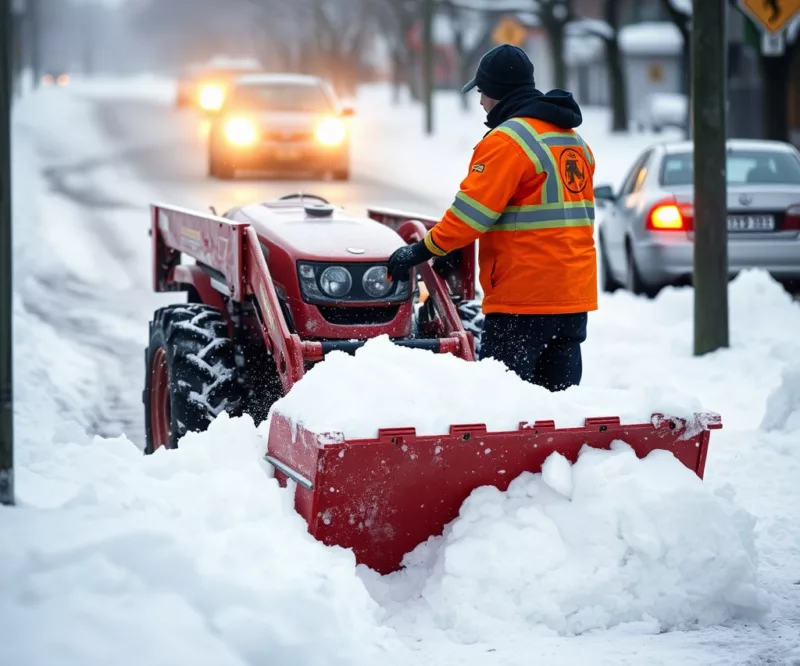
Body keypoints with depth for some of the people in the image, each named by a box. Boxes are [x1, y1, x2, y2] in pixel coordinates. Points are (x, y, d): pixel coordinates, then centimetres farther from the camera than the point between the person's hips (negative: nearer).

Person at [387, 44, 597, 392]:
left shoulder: (506, 140, -11)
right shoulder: (575, 141, 16)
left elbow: (470, 212, -16)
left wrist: (421, 251, -8)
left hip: (524, 297, -8)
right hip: (575, 297, 8)